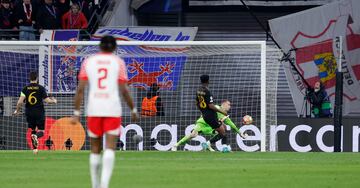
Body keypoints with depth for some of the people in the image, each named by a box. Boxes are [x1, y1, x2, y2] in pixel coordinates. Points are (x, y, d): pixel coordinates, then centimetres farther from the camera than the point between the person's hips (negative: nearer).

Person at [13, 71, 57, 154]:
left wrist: (17, 110, 7)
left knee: (32, 131, 16)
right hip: (39, 113, -2)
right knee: (41, 131, 3)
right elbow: (47, 100, -7)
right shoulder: (41, 88, -5)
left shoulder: (25, 88, -1)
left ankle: (35, 149, 11)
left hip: (29, 113, 2)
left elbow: (20, 101, -9)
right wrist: (54, 101, 15)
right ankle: (36, 136, -31)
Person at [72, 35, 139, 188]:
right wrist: (133, 110, 11)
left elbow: (80, 89, 3)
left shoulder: (88, 61, 8)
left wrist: (76, 112, 6)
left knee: (95, 149, 12)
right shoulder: (118, 62, 4)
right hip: (113, 110, -2)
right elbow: (124, 90, -1)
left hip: (93, 110, 2)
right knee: (110, 148, -7)